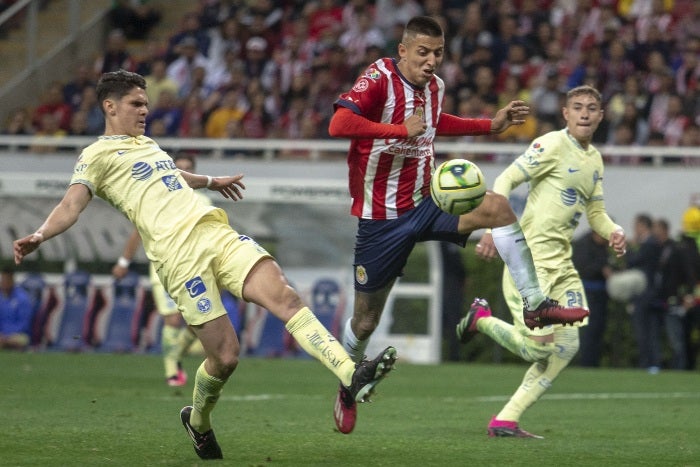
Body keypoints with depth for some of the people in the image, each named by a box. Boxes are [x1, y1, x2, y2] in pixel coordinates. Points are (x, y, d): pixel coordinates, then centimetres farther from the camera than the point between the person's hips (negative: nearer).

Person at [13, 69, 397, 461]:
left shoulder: (146, 144, 27)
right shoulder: (98, 155, 4)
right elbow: (72, 204, -10)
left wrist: (211, 182, 66)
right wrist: (39, 236, -29)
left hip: (217, 234, 7)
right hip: (180, 255, -7)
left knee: (286, 297, -15)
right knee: (225, 355, -9)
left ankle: (352, 375, -24)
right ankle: (198, 423, 20)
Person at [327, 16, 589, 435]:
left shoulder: (435, 86, 4)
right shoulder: (379, 79, -17)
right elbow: (339, 124, -33)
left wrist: (492, 125, 21)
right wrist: (401, 129, -33)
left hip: (425, 203, 5)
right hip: (381, 219, -5)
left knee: (496, 206, -21)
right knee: (366, 320, 4)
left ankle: (535, 303, -17)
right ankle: (348, 387, 32)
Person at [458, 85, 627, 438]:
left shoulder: (594, 159, 16)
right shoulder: (553, 145, -9)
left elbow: (595, 212, 23)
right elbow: (505, 180, -14)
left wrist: (614, 232, 1)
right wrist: (494, 229, -26)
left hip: (561, 262, 8)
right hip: (530, 257, -8)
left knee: (566, 347, 0)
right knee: (539, 346, -15)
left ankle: (506, 421, 6)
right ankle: (482, 318, 14)